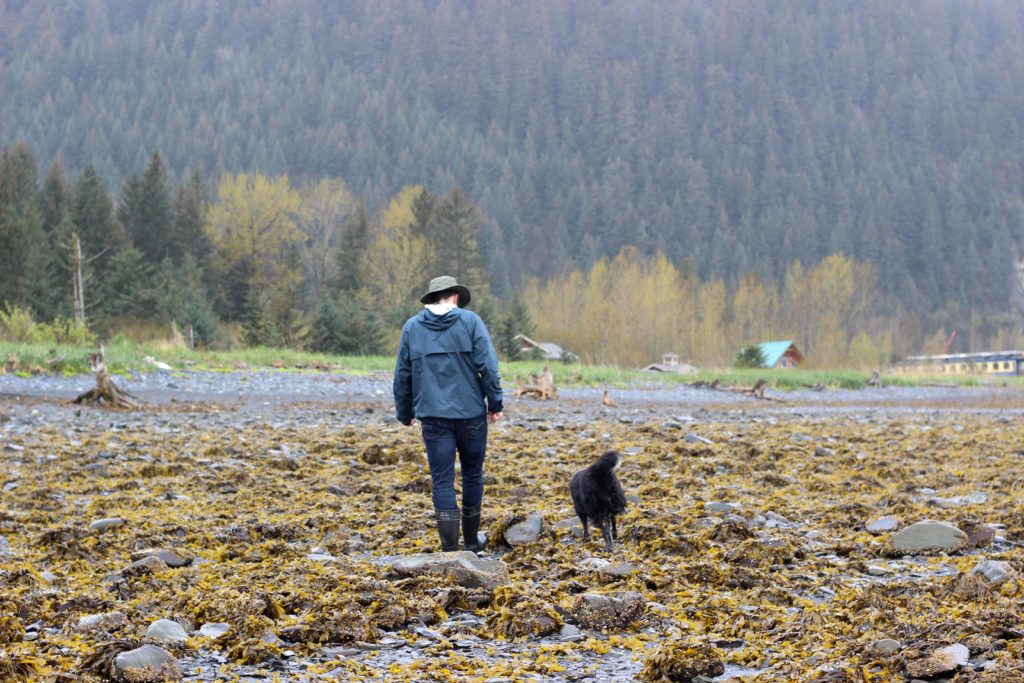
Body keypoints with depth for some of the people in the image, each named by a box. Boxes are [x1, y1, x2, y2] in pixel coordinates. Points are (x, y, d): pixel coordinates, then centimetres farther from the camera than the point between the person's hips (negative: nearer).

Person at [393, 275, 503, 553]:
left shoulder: (412, 327, 6)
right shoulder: (470, 321, -1)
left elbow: (402, 375, 9)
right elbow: (488, 366, -8)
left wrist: (405, 413, 19)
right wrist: (495, 403, 0)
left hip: (433, 416, 1)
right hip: (471, 413, -1)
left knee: (442, 481, 1)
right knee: (472, 475, 15)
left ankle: (450, 547, -5)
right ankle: (472, 539, 27)